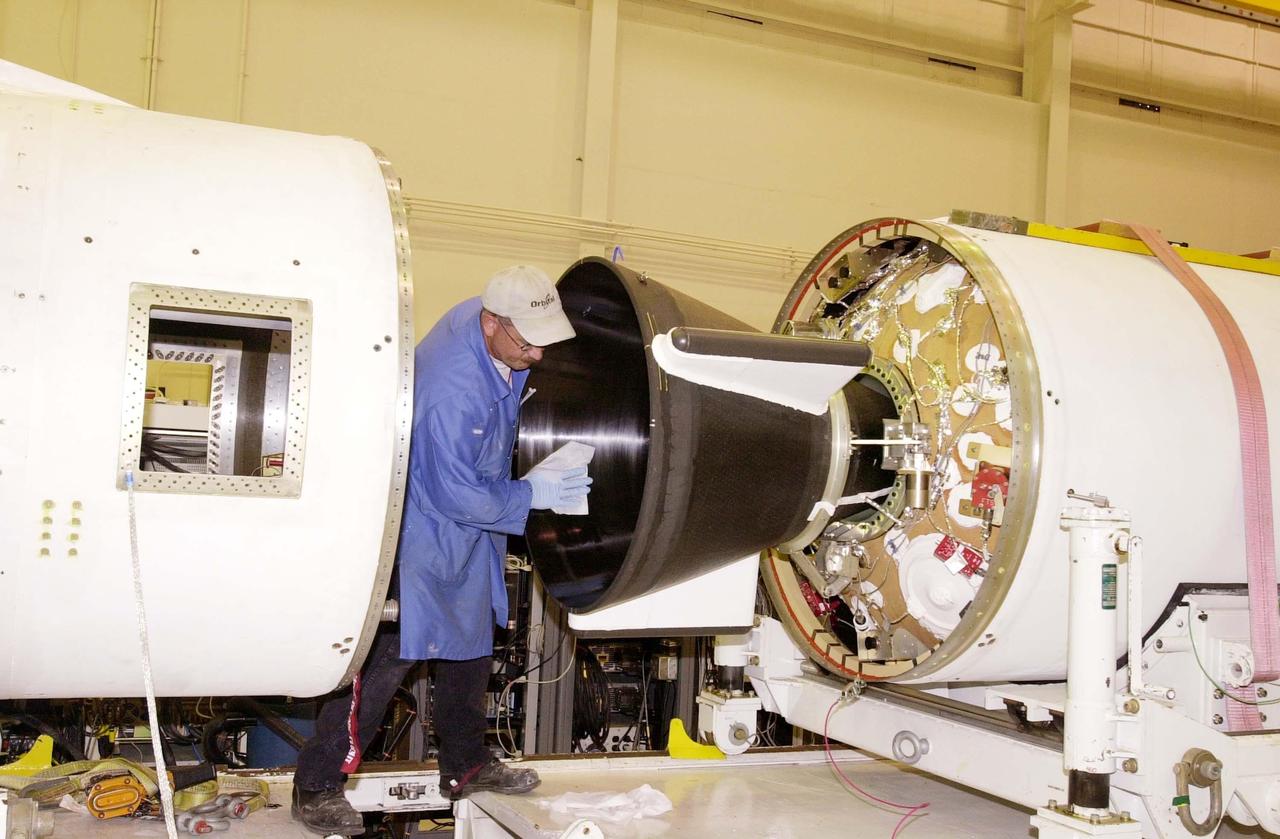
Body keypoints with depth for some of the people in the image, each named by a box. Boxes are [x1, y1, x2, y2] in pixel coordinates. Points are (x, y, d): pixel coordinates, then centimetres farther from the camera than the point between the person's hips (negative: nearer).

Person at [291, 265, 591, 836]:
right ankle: (316, 788, 8)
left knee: (472, 643, 18)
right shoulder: (451, 390, -35)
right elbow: (455, 495, -27)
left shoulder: (499, 325, -10)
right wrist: (530, 496, -17)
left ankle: (466, 766, 34)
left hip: (473, 533, 9)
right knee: (389, 654, -6)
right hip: (422, 536, -9)